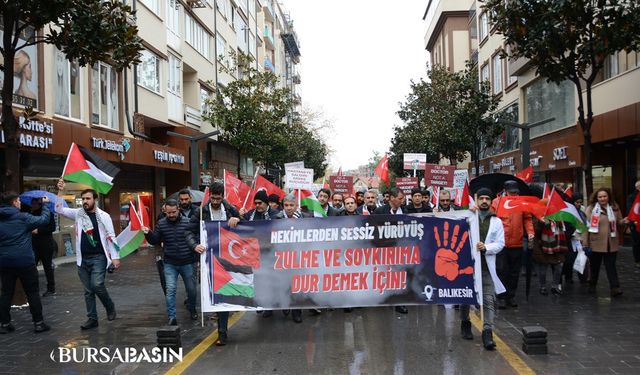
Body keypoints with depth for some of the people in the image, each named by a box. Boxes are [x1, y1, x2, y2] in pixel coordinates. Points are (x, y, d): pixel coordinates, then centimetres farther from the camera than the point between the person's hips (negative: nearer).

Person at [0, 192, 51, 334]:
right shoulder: (23, 217, -10)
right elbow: (44, 220, -5)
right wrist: (45, 205, 9)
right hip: (24, 261, -5)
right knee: (33, 292, 4)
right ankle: (38, 323, 6)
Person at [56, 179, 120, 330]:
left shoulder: (104, 216, -4)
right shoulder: (78, 213, 6)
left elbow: (111, 237, -4)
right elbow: (59, 209, 3)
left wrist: (115, 257, -8)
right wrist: (60, 191, -9)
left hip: (98, 257, -4)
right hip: (82, 259, 4)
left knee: (97, 285, -17)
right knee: (88, 290, 7)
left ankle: (110, 307, 9)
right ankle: (92, 319, 15)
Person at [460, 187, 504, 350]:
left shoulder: (496, 221, 8)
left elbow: (500, 243, 4)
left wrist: (485, 248, -15)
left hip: (486, 265, 0)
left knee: (489, 300, -9)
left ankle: (487, 332, -10)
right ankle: (465, 324, 32)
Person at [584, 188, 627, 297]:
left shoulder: (614, 208, 5)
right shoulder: (591, 209, -6)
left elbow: (618, 222, 18)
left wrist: (623, 221, -7)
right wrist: (585, 243, -10)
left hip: (611, 243, 2)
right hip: (596, 243, -2)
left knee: (611, 266, -1)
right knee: (595, 266, 11)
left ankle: (615, 288, -3)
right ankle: (592, 285, 28)